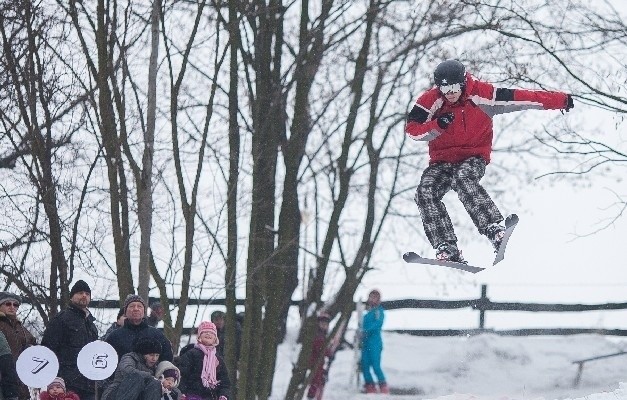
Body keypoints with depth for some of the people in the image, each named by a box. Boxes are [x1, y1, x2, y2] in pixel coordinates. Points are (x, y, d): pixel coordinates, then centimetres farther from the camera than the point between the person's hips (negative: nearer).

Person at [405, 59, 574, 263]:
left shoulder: (479, 95, -13)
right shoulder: (431, 100, -7)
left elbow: (517, 98, -14)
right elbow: (412, 129, -9)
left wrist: (560, 100, -17)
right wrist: (438, 124, -28)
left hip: (473, 157, -3)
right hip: (442, 160, 3)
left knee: (462, 179, -36)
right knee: (425, 191, -23)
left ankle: (495, 230, -42)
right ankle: (446, 249, -29)